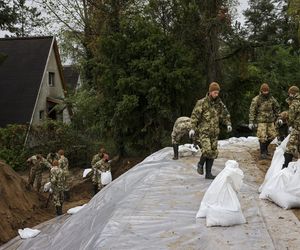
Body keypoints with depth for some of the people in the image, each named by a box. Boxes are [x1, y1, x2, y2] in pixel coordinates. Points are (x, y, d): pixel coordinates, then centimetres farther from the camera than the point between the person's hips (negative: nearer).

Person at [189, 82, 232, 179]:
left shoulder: (219, 103, 7)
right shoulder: (202, 102, -7)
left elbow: (225, 114, 17)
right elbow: (195, 115, -9)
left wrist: (228, 124, -1)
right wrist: (193, 128, -17)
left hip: (214, 132, 5)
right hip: (203, 131, -5)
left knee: (213, 153, 4)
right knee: (207, 150, -19)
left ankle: (208, 173, 14)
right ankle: (200, 164, 11)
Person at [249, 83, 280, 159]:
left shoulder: (272, 99, 5)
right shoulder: (256, 99, -8)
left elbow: (277, 108, 19)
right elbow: (252, 111, -9)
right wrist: (251, 122, -13)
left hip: (270, 121, 5)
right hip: (261, 121, -5)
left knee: (272, 135, 6)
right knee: (262, 137, -10)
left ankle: (265, 146, 31)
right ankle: (263, 153, 0)